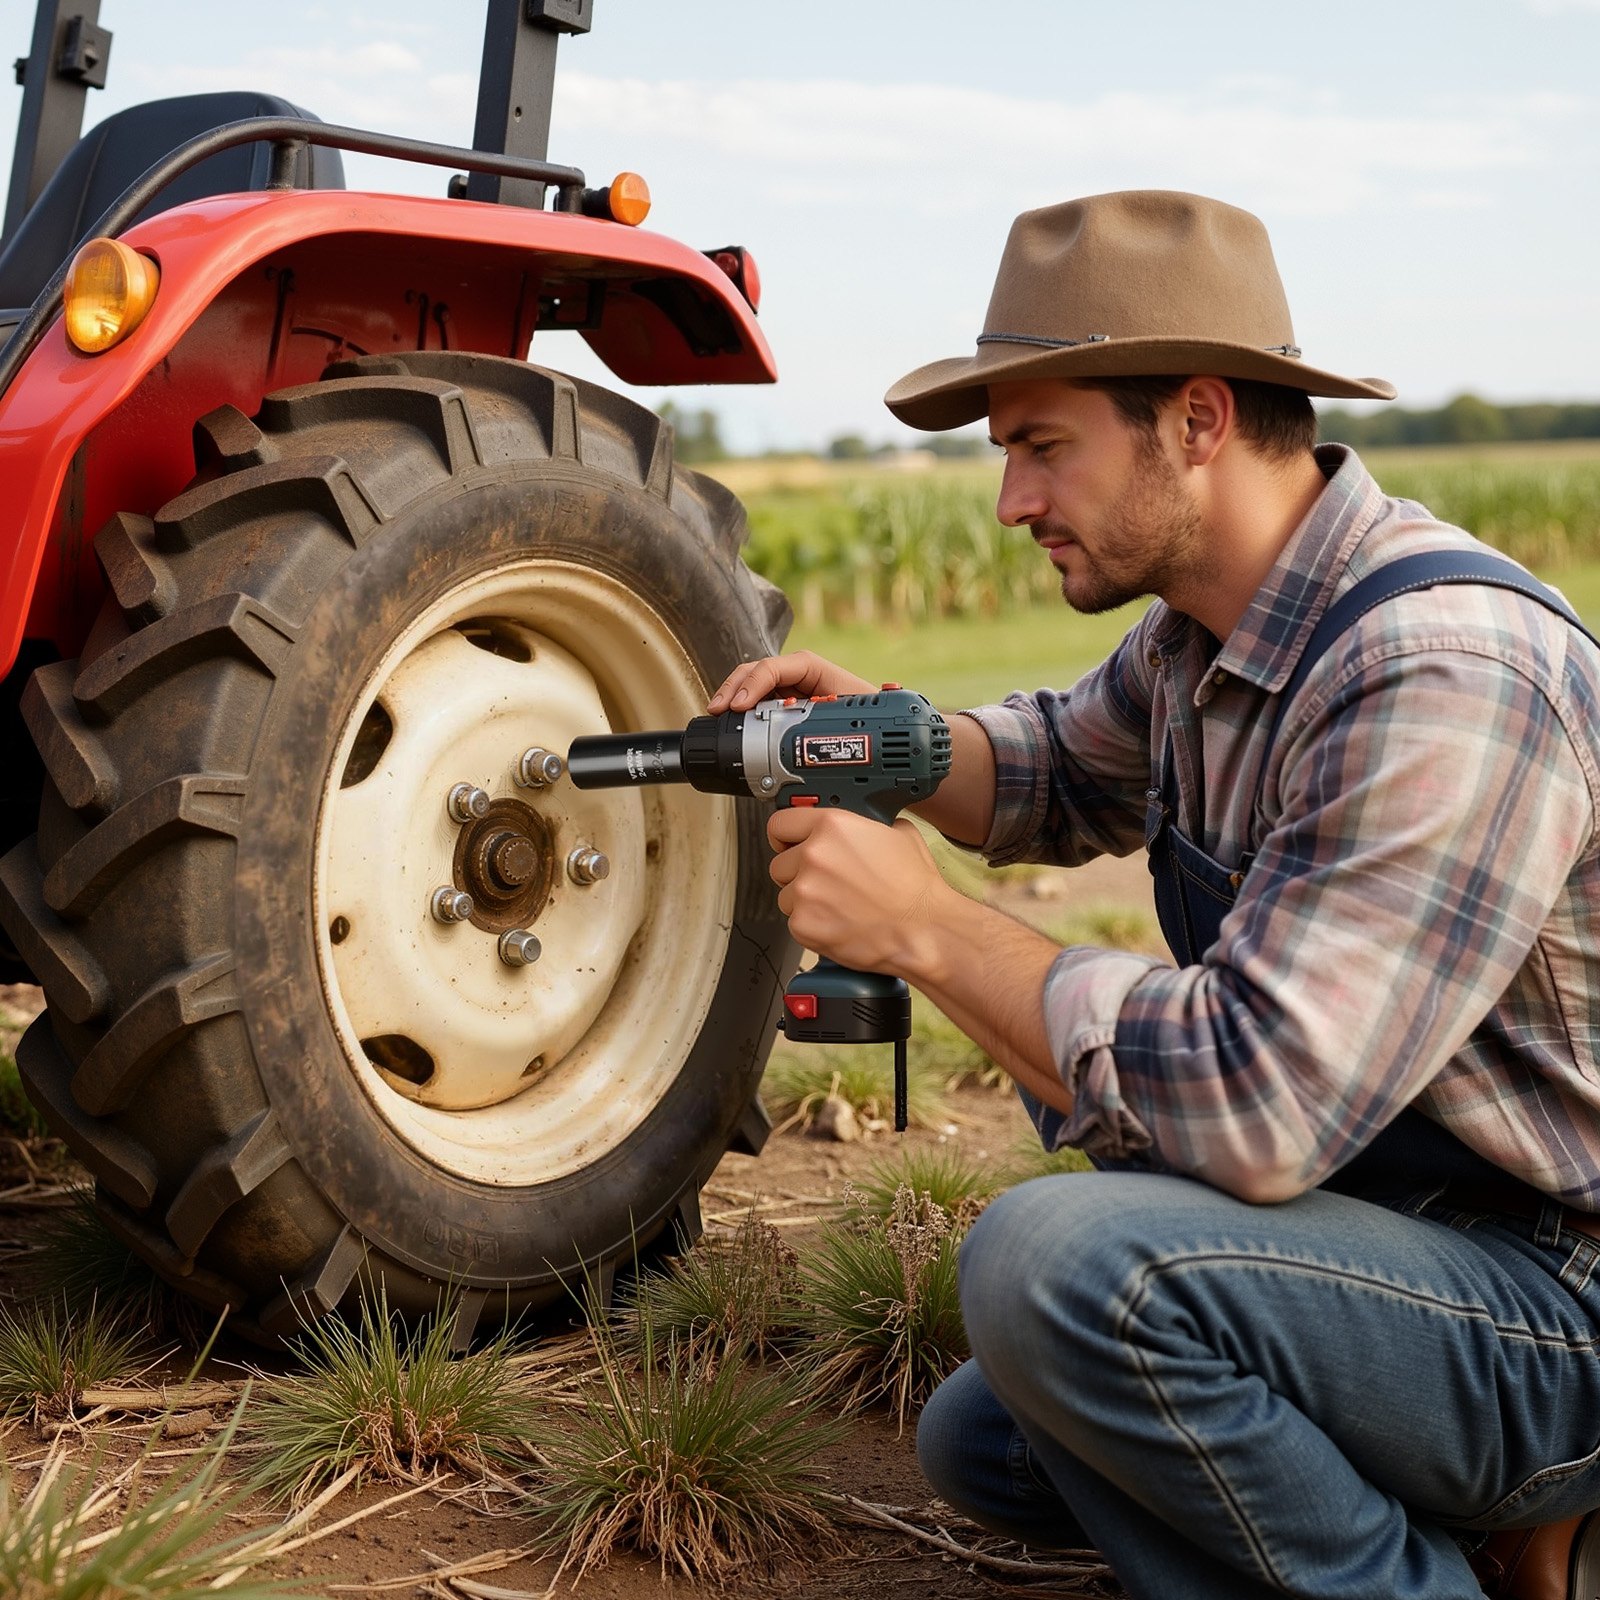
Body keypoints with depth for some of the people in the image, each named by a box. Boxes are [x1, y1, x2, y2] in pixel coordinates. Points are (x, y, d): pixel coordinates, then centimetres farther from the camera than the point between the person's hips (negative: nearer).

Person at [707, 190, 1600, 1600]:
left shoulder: (1444, 676, -29)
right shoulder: (1204, 634, 2)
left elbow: (1250, 1108, -35)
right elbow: (1071, 771, 23)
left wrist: (925, 927, -25)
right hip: (1392, 1227, 10)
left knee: (1062, 1260, -33)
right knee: (986, 1444, 22)